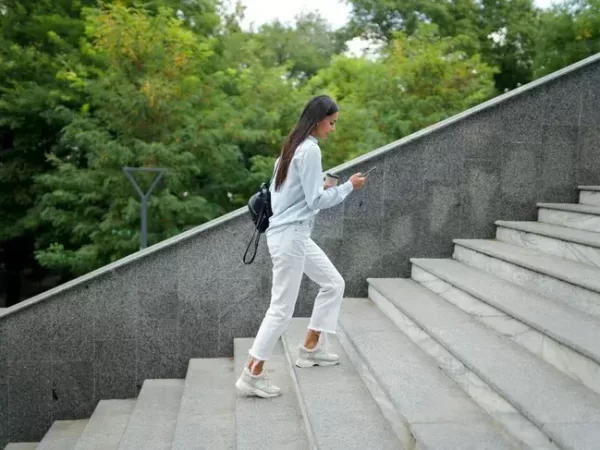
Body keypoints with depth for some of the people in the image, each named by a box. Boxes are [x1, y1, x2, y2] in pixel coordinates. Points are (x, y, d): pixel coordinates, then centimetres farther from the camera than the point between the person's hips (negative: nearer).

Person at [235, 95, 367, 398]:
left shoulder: (292, 147, 13)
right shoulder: (310, 149, -15)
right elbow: (316, 201, -17)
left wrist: (318, 187, 14)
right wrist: (348, 186, -6)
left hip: (295, 235, 10)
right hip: (290, 236, -10)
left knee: (333, 283, 16)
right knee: (282, 308, -3)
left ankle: (310, 348, 23)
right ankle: (252, 375, 6)